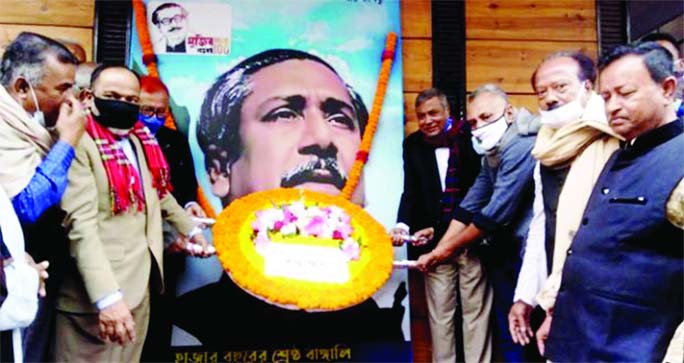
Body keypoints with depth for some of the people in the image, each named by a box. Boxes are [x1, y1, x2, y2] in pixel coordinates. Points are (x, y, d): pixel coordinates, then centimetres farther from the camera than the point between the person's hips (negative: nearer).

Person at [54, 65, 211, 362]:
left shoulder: (141, 140, 10)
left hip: (140, 284, 8)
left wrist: (190, 229, 29)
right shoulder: (79, 144, -15)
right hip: (98, 294, -7)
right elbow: (81, 224, -23)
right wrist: (107, 296, -30)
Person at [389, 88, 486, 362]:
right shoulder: (413, 144, 6)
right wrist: (403, 225, -13)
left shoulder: (470, 135, -2)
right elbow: (411, 192, 1)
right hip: (434, 241, 2)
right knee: (439, 313, 11)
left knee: (475, 311, 8)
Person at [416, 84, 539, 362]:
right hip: (504, 252, 9)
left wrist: (446, 250, -11)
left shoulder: (521, 146, -19)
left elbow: (497, 213, -22)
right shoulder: (492, 152, 12)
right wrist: (438, 251, -1)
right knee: (507, 329, 17)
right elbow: (470, 205, 8)